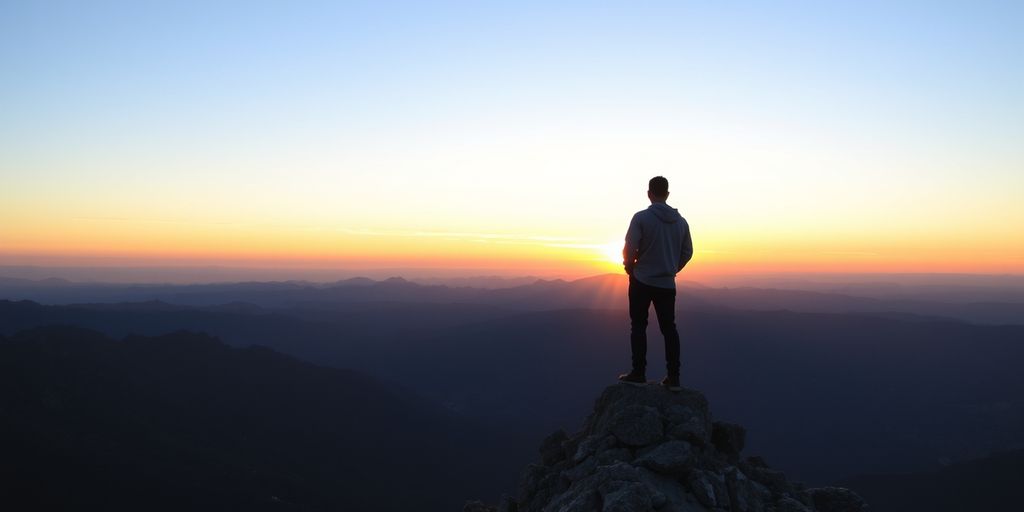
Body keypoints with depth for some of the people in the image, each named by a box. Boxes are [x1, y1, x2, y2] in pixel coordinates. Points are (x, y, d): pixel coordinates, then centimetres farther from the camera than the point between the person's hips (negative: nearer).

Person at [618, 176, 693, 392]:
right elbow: (687, 252, 8)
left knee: (638, 326, 6)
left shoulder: (641, 218, -11)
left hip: (642, 281, -4)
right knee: (669, 328, 8)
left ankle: (639, 373, 5)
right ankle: (674, 377, 6)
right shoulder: (681, 221, 4)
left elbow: (629, 248, -15)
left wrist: (629, 267, 3)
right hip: (667, 284, 4)